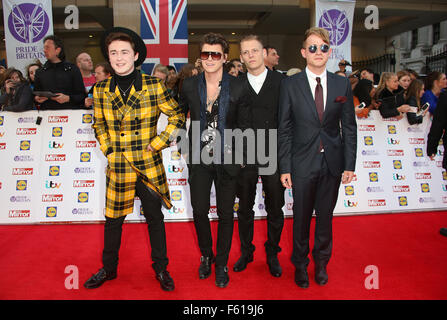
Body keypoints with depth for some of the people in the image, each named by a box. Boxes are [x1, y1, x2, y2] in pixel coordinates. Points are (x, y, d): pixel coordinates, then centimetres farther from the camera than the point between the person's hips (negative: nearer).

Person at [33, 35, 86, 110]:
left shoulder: (72, 69, 7)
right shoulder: (40, 72, 18)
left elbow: (82, 95, 3)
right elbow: (35, 94, 25)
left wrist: (68, 98, -13)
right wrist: (36, 99, 3)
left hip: (69, 112, -3)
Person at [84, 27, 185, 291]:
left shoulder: (153, 86, -7)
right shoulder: (101, 90, 1)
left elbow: (177, 116, -1)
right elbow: (99, 125, 14)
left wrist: (157, 143, -7)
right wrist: (108, 151, 2)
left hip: (150, 167, -1)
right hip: (118, 168, 2)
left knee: (155, 217, 12)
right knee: (113, 220, 13)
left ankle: (161, 269, 31)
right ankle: (109, 269, 37)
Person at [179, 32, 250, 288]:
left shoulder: (237, 87, -6)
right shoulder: (189, 85, -1)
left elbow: (244, 124, 3)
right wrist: (183, 148, 8)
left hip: (227, 159, -1)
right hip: (199, 159, 2)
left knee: (225, 214, 9)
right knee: (199, 211, 9)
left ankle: (222, 264, 29)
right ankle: (206, 255, 36)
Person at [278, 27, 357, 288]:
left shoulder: (343, 84, 3)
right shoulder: (290, 84, -3)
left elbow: (349, 128, 4)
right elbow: (284, 129, -3)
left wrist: (350, 165, -1)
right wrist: (285, 167, -7)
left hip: (332, 163, 2)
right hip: (303, 163, -2)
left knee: (325, 216, 15)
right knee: (302, 217, 11)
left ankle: (321, 262, 37)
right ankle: (301, 264, 32)